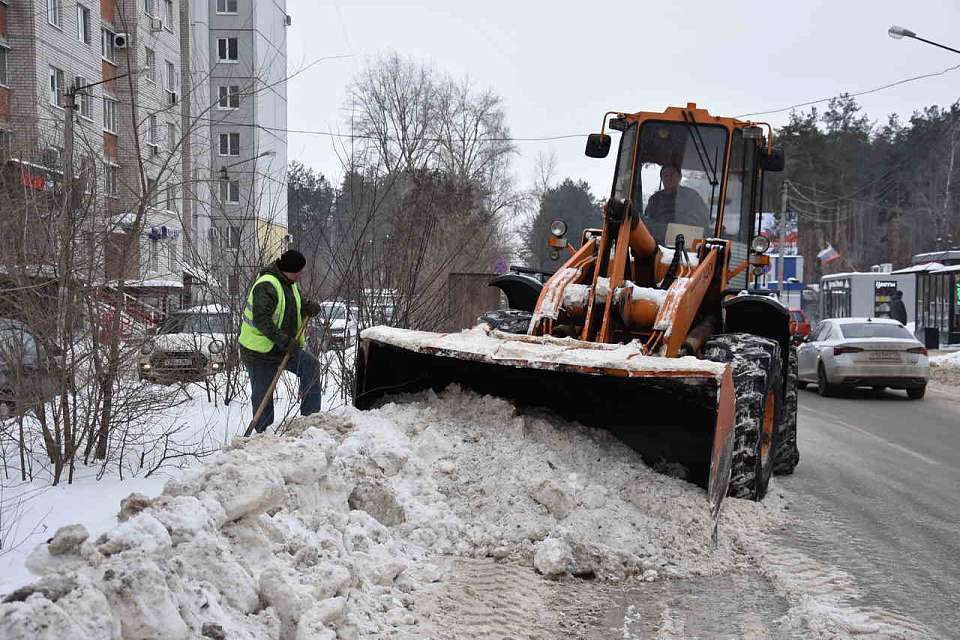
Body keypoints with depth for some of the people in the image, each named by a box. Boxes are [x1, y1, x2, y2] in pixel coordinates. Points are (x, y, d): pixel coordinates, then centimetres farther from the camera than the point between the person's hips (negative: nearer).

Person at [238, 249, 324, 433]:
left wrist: (309, 307, -6)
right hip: (258, 351, -8)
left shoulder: (290, 284, 8)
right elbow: (261, 320, -31)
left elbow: (297, 307, 19)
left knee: (312, 366, -8)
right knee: (262, 395, 1)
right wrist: (283, 340, -32)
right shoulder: (266, 286, -23)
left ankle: (311, 416, -4)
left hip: (285, 347, 8)